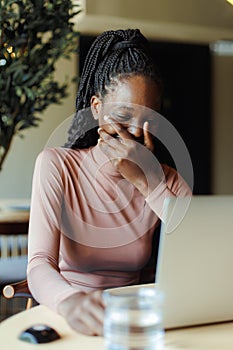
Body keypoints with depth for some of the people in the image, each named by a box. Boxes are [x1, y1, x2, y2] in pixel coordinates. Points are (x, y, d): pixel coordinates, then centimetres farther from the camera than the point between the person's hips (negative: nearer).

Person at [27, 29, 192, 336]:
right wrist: (70, 301, -41)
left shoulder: (167, 181, 3)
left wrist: (148, 182, -19)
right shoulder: (57, 165, -8)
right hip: (73, 321, -2)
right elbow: (39, 265, -19)